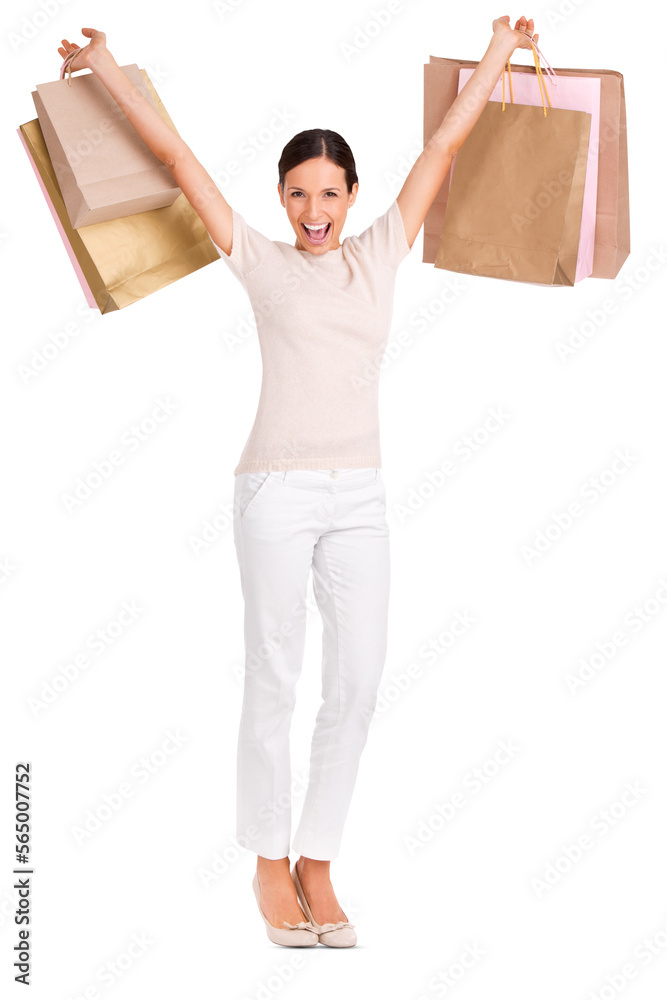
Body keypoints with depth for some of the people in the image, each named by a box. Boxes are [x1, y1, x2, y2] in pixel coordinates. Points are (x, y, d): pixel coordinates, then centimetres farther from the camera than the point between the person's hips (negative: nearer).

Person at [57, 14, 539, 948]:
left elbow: (445, 144, 16)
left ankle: (316, 863, 16)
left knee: (357, 685, 2)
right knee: (274, 683, 3)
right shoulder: (261, 262, 4)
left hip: (359, 495, 3)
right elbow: (177, 155, 6)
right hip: (277, 492, -3)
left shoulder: (379, 255, 11)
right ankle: (270, 863, 17)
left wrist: (499, 52, 22)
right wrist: (106, 69, 9)